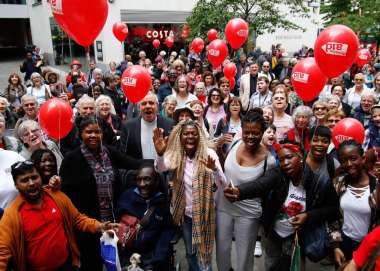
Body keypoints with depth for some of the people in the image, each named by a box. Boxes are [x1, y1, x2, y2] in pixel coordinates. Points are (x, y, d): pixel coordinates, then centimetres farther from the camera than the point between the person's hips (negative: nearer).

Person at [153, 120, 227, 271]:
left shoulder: (208, 154, -15)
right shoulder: (176, 155, -8)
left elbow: (222, 185, -22)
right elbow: (161, 168, -27)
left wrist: (214, 168, -43)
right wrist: (160, 153, -49)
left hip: (203, 212, -2)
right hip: (185, 212, 3)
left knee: (204, 252, 13)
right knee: (190, 252, 22)